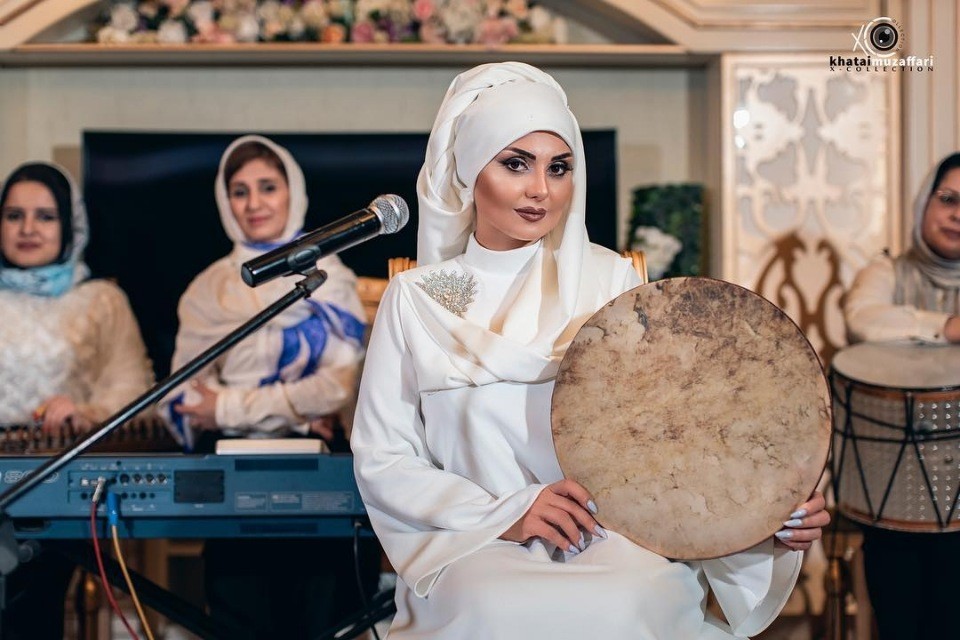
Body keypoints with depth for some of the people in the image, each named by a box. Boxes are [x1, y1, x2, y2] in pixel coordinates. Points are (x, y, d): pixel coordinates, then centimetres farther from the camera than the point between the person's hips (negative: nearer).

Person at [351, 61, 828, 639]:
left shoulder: (610, 279, 6)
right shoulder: (416, 298, 6)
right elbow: (382, 460, 3)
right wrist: (502, 514, -12)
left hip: (621, 535, 1)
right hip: (476, 546, -1)